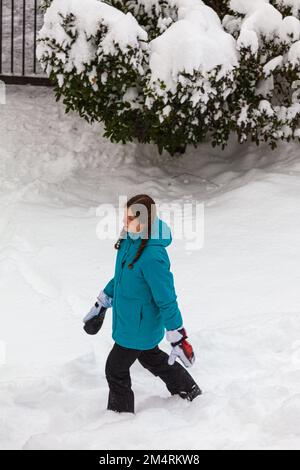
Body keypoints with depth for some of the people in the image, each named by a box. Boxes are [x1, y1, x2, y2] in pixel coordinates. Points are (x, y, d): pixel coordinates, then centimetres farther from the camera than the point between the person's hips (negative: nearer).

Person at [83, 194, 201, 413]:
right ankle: (189, 390, 49)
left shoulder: (152, 256, -34)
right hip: (129, 319, 9)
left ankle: (121, 414, 31)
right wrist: (101, 304, 19)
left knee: (116, 370, 8)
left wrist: (179, 340, -21)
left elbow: (167, 300, -27)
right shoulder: (130, 240, -6)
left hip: (139, 326, -9)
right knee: (151, 357, 30)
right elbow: (121, 275, 12)